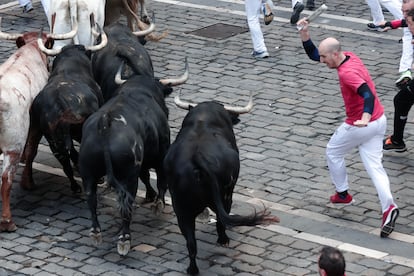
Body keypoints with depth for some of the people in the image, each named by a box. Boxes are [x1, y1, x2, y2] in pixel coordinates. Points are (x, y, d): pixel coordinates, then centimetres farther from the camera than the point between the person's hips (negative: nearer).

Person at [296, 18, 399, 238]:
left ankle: (342, 194, 31)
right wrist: (304, 34, 0)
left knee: (333, 152, 17)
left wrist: (365, 118, -56)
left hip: (359, 126, -9)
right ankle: (388, 207, -13)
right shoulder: (349, 56, 3)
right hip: (378, 121, 9)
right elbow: (313, 55, 13)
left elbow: (368, 94, -40)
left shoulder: (346, 72, -25)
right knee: (374, 166, 4)